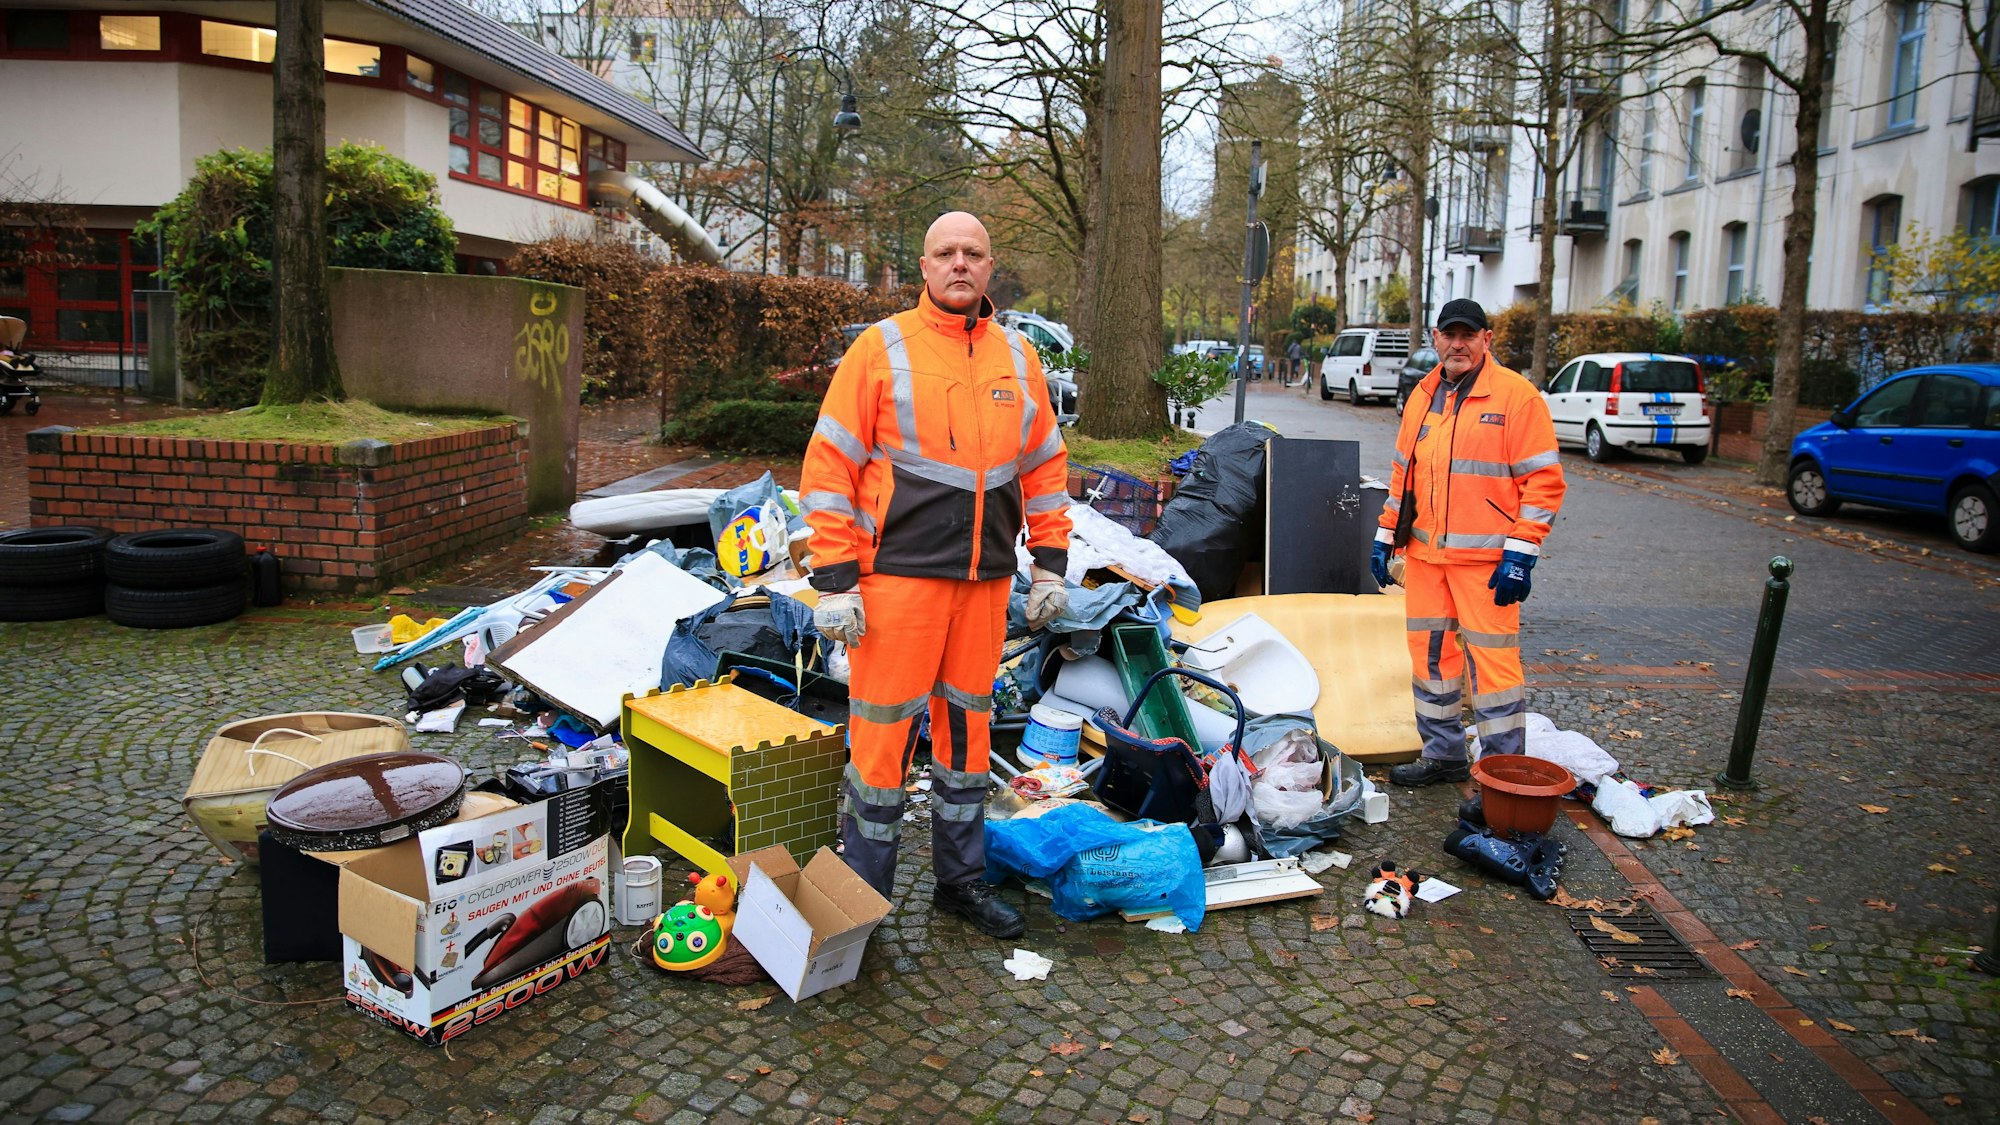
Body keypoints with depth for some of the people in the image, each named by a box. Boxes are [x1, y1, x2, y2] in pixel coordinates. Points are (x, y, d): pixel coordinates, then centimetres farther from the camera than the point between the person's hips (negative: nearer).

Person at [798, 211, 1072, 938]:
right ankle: (864, 894, 14)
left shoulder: (1017, 358, 11)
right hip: (899, 576, -4)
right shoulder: (881, 348, -3)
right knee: (883, 731, -1)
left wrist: (1050, 566, 11)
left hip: (986, 579, 5)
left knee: (967, 727, 13)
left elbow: (1045, 465, 17)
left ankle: (961, 878, 28)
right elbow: (829, 464, -6)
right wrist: (834, 581, -11)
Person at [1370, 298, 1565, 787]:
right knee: (1429, 653, 11)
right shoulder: (1422, 397, 13)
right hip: (1424, 553, 6)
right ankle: (1444, 755, 26)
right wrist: (1386, 535, 16)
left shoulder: (1516, 395, -6)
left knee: (1492, 661, -5)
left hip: (1486, 558, -6)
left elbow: (1543, 480, -9)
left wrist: (1520, 552, -14)